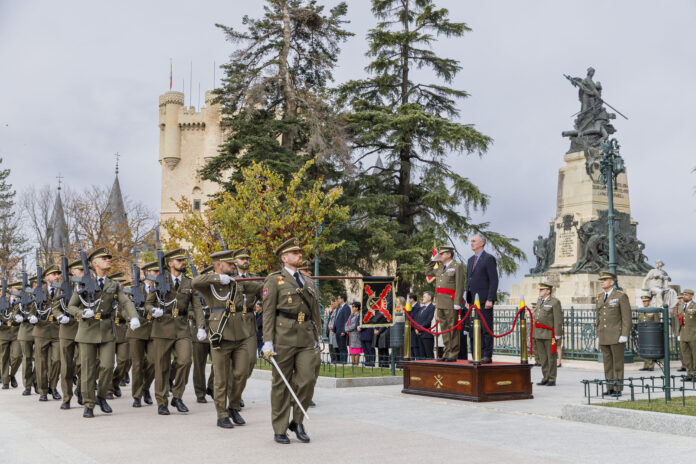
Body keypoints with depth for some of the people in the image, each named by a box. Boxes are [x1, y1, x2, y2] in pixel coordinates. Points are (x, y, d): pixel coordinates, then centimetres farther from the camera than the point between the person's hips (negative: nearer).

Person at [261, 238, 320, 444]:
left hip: (306, 339, 4)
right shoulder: (274, 280, 1)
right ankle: (279, 430, 13)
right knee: (281, 384, 2)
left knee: (308, 380, -6)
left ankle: (297, 422, 14)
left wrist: (316, 338, 16)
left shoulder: (308, 282, 18)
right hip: (284, 336, -4)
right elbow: (268, 313, -4)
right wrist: (268, 342, -11)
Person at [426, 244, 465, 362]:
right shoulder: (441, 267, 17)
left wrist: (457, 303, -19)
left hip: (451, 303, -8)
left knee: (452, 328, -5)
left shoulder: (457, 267, -6)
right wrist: (433, 260, 18)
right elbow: (428, 273, 31)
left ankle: (453, 355, -1)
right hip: (440, 303, 8)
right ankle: (447, 353, 16)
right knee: (444, 328, 10)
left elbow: (460, 286, -12)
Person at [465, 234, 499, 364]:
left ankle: (487, 356, -1)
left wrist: (490, 300, -17)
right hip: (473, 300, 8)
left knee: (486, 328, -5)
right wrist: (468, 300, 16)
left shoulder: (489, 258, -5)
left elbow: (494, 280, -11)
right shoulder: (471, 260, 19)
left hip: (485, 300, -8)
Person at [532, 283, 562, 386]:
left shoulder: (555, 302, -7)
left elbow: (558, 319, -12)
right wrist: (534, 335, 16)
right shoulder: (539, 302, 15)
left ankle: (552, 380, 2)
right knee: (543, 358, 8)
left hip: (550, 334, -7)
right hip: (539, 334, 7)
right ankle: (545, 378, 13)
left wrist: (557, 335, -17)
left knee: (551, 357, -3)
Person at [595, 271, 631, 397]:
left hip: (617, 336, -6)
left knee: (618, 363, -2)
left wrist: (624, 335, -17)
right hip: (604, 337, 6)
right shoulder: (600, 297, 12)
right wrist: (598, 335, 13)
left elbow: (627, 317, -11)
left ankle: (618, 389, 3)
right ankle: (610, 388, 12)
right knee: (607, 363, 7)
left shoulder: (621, 296, -7)